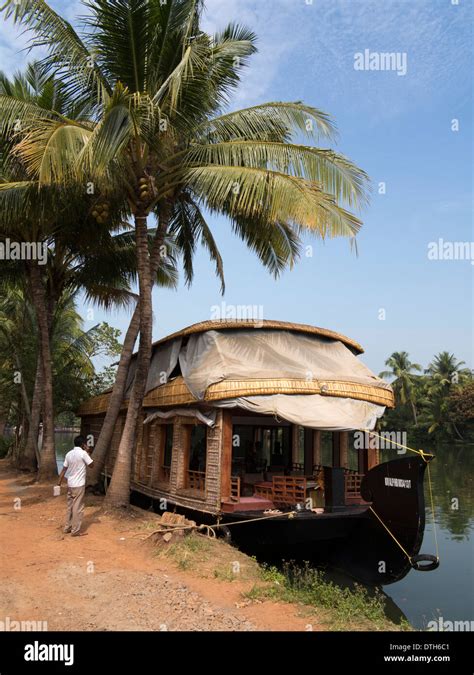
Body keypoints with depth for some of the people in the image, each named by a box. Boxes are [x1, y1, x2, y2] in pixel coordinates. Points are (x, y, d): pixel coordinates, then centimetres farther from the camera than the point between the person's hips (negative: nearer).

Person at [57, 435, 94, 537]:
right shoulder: (83, 453, -14)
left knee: (70, 506, 16)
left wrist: (59, 483, 11)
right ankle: (76, 531, 4)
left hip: (70, 484, 7)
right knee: (78, 507, 0)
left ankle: (67, 528, 23)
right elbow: (91, 464, -4)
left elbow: (64, 469, 6)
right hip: (79, 485, -7)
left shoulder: (69, 454, 5)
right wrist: (87, 452, 2)